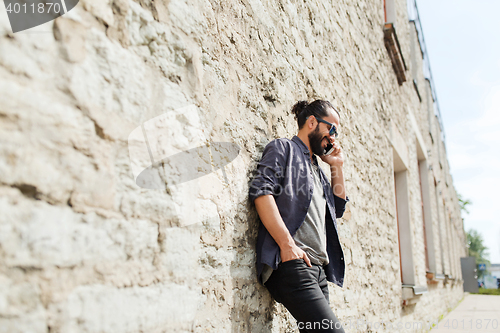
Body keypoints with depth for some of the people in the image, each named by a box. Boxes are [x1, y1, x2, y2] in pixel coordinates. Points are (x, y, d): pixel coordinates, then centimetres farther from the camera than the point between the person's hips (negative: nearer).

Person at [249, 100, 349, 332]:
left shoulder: (316, 169, 29)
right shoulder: (283, 148, 5)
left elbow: (338, 209, 33)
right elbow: (261, 192, -12)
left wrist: (337, 167, 24)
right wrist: (288, 244, -20)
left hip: (317, 268, 9)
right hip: (292, 264, -9)